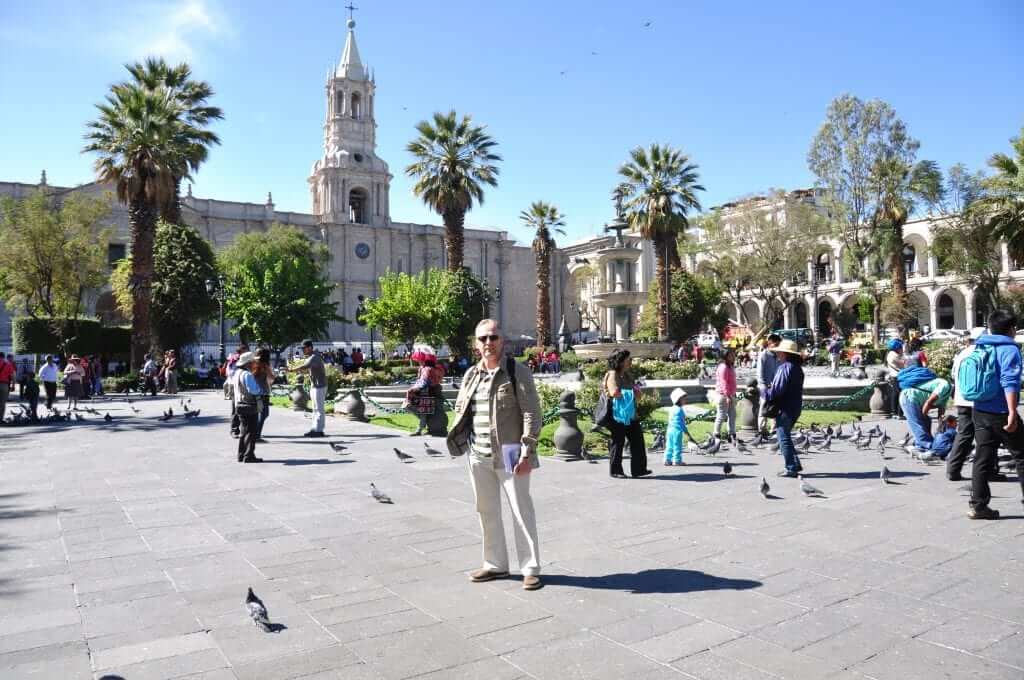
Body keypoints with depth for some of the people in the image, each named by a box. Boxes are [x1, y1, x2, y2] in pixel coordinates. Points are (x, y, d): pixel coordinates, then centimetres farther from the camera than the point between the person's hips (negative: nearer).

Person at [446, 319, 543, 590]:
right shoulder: (471, 375, 9)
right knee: (487, 511, 15)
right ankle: (495, 564, 29)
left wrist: (527, 452, -17)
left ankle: (530, 568, 12)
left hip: (509, 454, -6)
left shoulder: (517, 372, -8)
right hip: (478, 456, 6)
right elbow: (460, 409, 20)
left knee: (521, 510, 1)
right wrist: (459, 440, 7)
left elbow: (532, 414, -12)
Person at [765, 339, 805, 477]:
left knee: (784, 439, -1)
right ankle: (795, 465, 21)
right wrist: (772, 388, 12)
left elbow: (778, 390, -22)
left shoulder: (785, 367, -18)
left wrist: (767, 395, -4)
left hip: (785, 408, -10)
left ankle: (791, 468, 2)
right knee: (786, 437, 20)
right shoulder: (797, 367, 13)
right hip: (796, 407, 10)